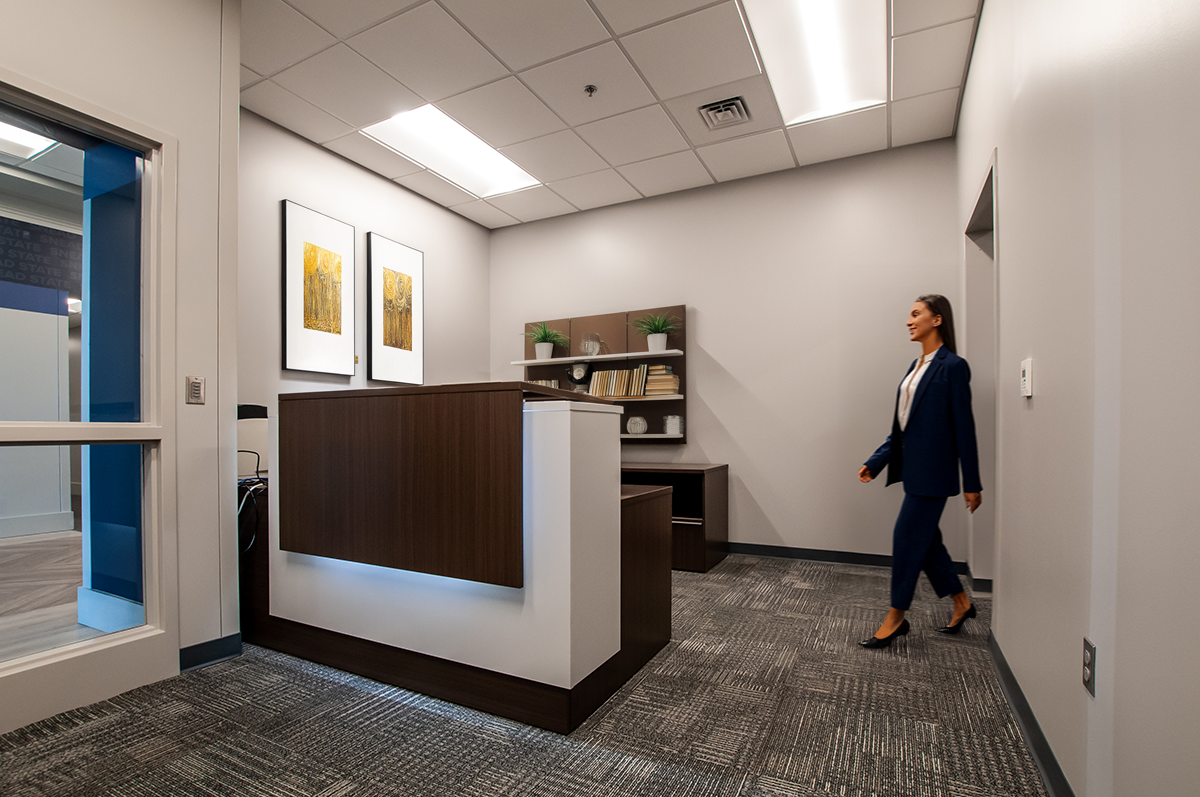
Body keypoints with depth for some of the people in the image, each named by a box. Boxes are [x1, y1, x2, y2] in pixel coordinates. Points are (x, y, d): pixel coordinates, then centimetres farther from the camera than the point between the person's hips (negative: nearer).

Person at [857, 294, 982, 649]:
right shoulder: (917, 365, 12)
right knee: (924, 538, 16)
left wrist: (972, 483, -10)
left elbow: (963, 427, -12)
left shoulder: (953, 366, -12)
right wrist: (876, 461, 11)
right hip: (914, 467, 9)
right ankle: (961, 603, 36)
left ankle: (896, 617, 12)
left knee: (908, 537, -2)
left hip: (933, 470, -9)